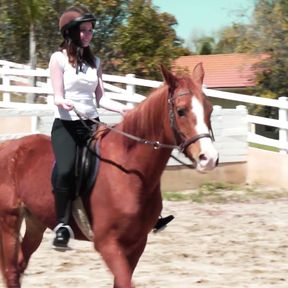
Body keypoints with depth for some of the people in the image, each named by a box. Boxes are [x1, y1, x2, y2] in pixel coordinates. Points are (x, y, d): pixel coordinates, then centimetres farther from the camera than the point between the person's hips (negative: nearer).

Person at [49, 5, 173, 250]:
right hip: (66, 125, -6)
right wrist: (63, 102, -30)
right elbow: (58, 96, -7)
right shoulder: (59, 59, -2)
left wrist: (122, 109, -5)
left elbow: (100, 98, 10)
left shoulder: (94, 62, 14)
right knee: (65, 169, -32)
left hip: (92, 124, 6)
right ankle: (63, 225, -24)